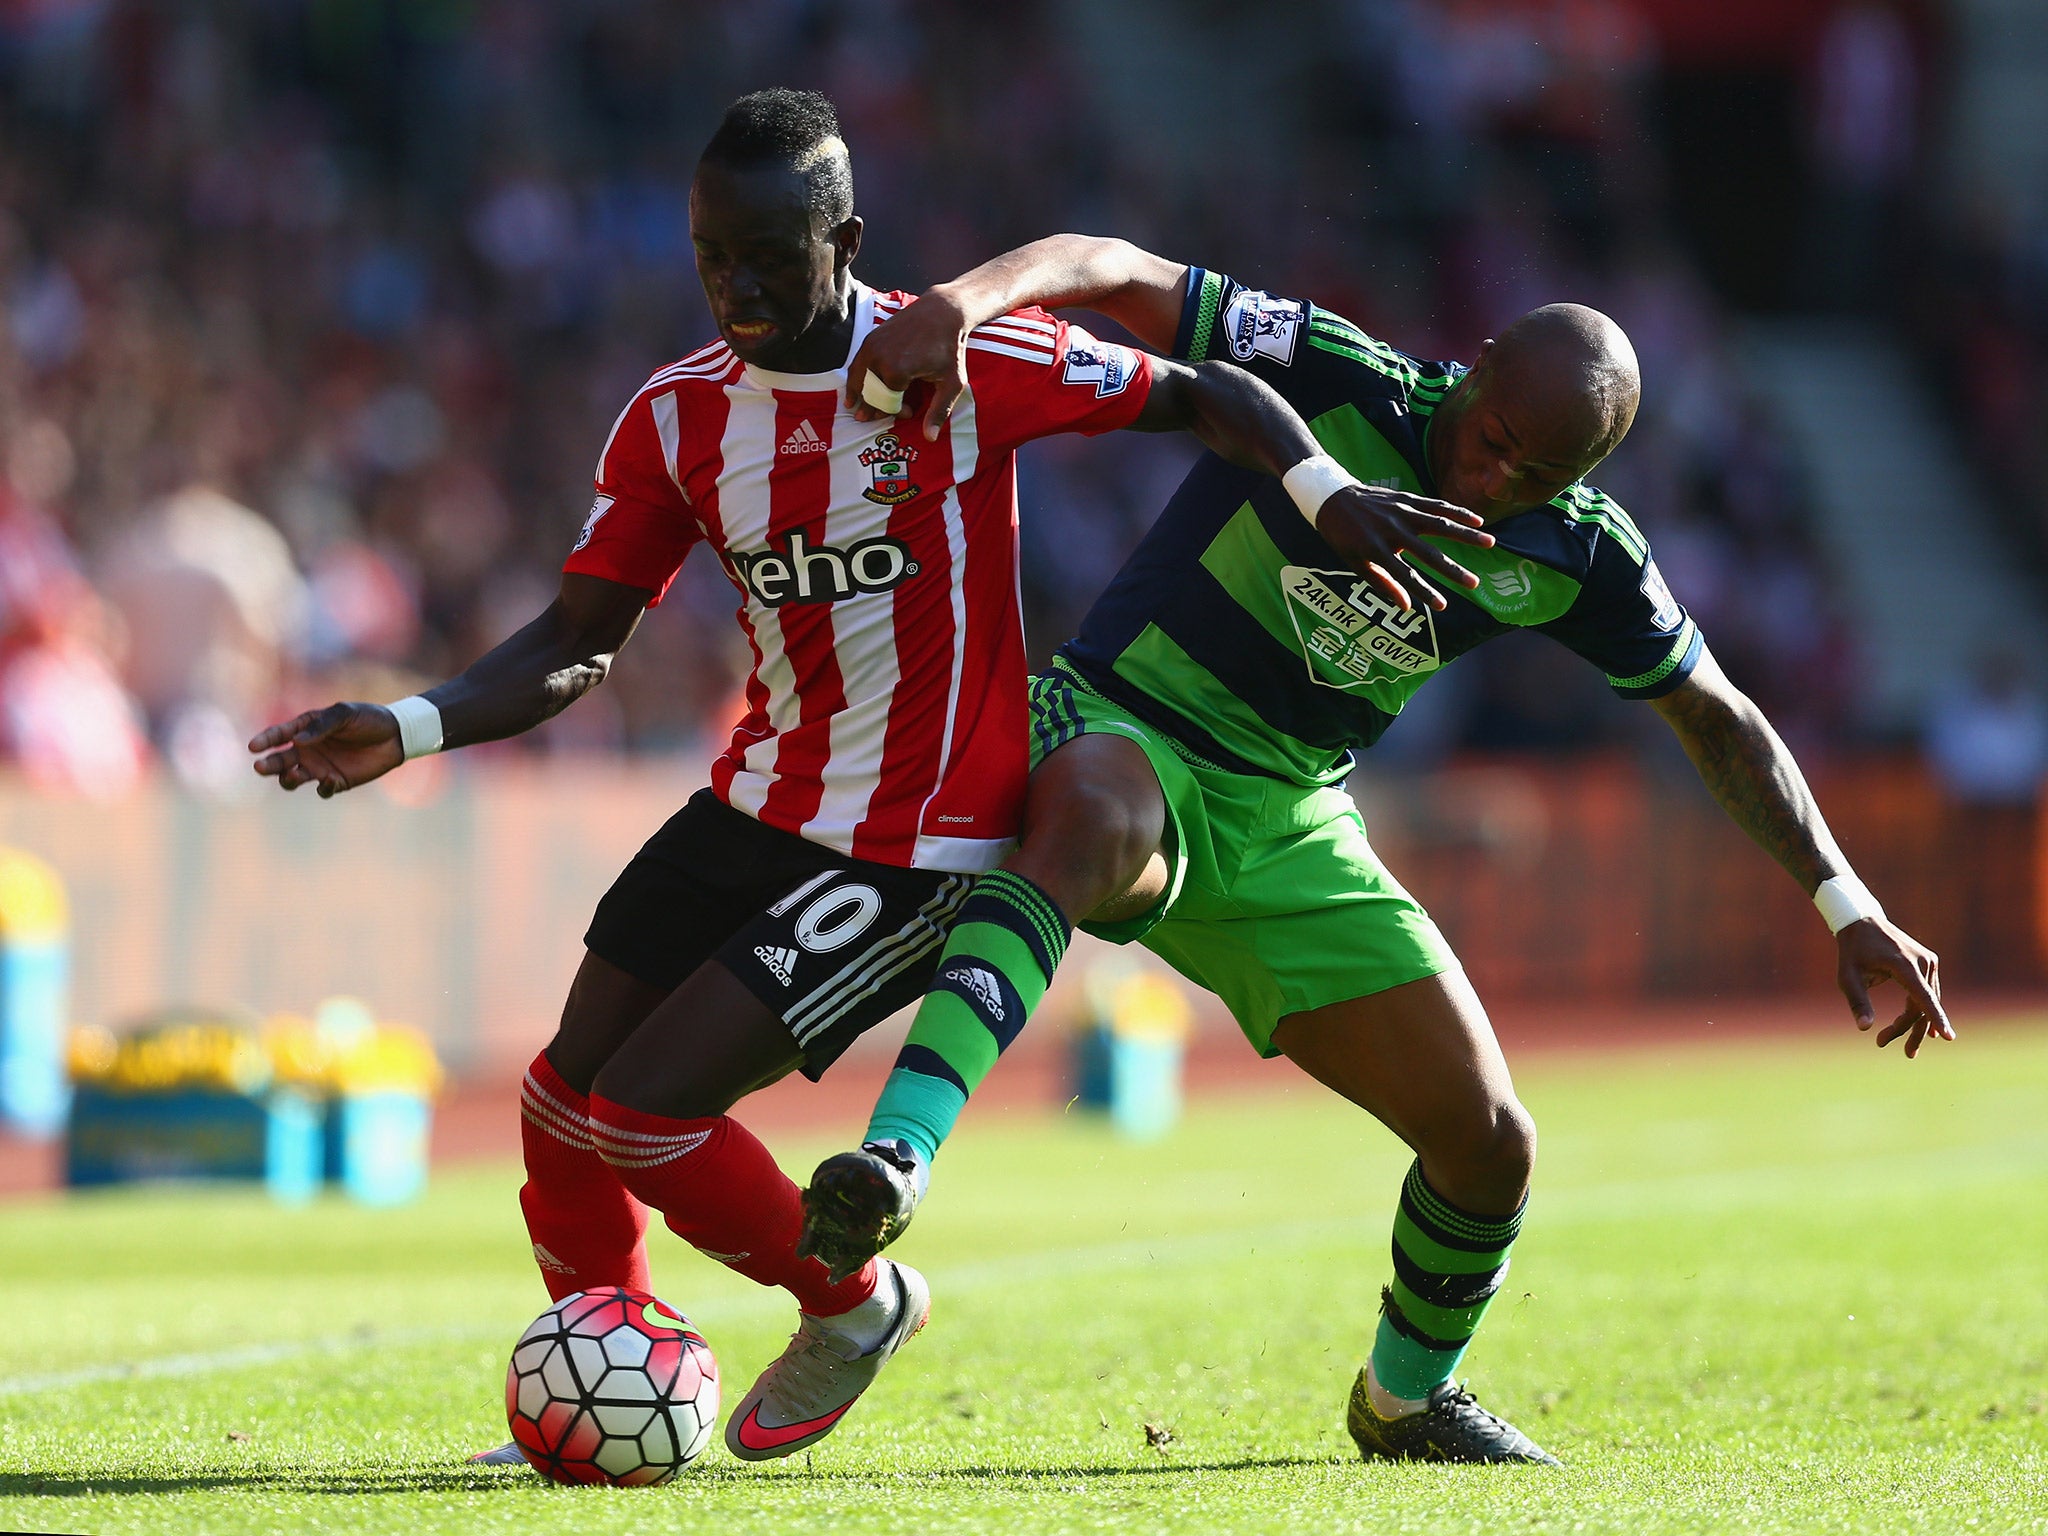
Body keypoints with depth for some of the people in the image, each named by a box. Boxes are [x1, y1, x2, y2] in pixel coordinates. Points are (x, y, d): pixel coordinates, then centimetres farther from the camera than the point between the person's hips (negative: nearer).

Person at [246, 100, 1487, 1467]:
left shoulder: (962, 367, -16)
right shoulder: (679, 419, -1)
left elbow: (1207, 397, -8)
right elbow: (574, 646, 2)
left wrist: (1334, 497, -25)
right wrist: (410, 729, -14)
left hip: (914, 851, -6)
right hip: (759, 806, 6)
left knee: (642, 1113, -13)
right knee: (565, 1100, 5)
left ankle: (854, 1303, 14)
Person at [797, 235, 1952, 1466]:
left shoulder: (1577, 556, -3)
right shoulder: (1334, 382, -17)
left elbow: (1720, 721, 11)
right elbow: (1112, 271, -23)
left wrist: (1849, 908, 7)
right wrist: (969, 299, -44)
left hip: (1289, 831, 5)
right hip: (1125, 736, -5)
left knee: (1489, 1146, 0)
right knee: (1095, 824, -44)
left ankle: (1406, 1399, 31)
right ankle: (898, 1158, -56)